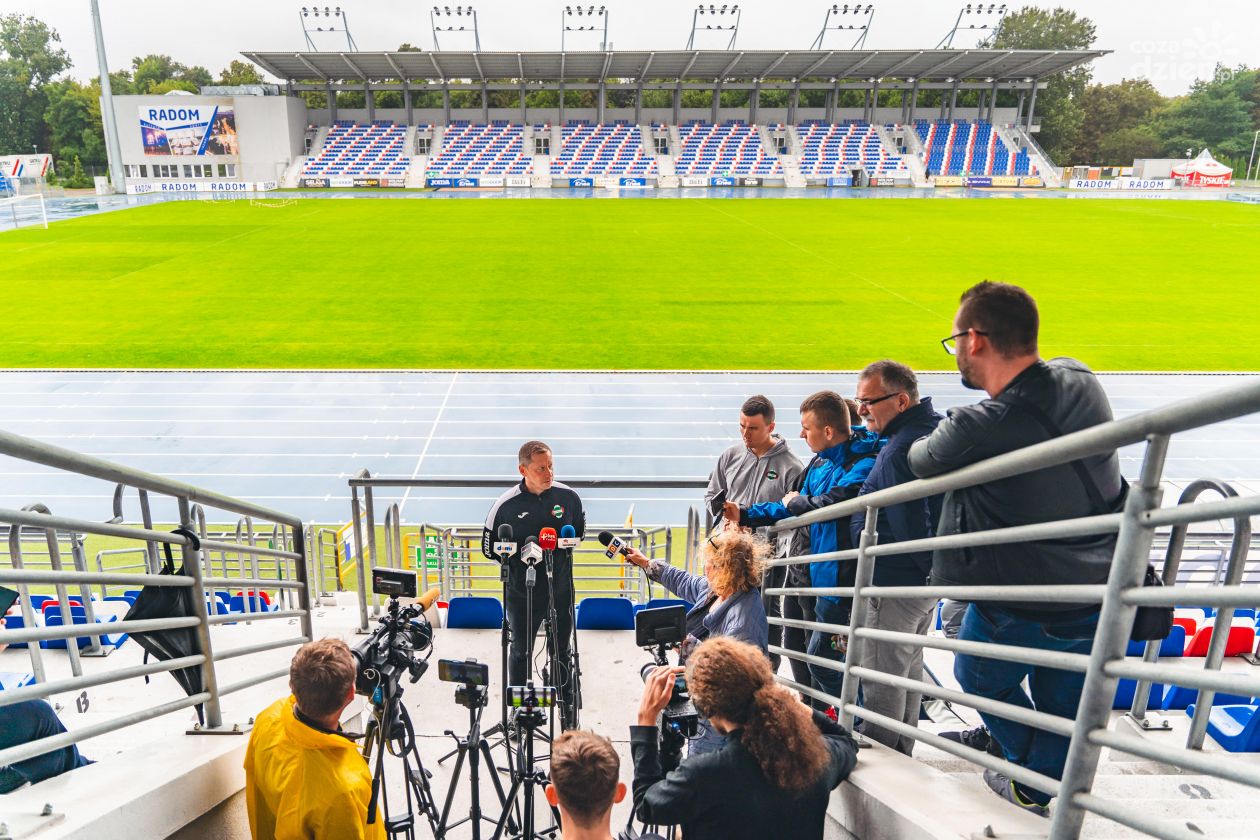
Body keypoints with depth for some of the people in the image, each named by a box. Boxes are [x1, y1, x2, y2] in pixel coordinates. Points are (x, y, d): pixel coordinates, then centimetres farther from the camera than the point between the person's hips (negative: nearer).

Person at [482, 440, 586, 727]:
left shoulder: (568, 496, -7)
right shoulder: (506, 505, -14)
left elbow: (580, 530, 11)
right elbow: (490, 547, -4)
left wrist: (565, 543, -8)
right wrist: (522, 553, -16)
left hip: (560, 589, 2)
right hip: (522, 593, -1)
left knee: (562, 651, 16)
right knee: (520, 652, 17)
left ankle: (568, 712, 32)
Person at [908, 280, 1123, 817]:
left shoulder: (977, 430, -30)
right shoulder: (1082, 382, -11)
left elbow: (921, 461, -8)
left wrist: (922, 440, 13)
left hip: (1021, 609, -5)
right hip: (1099, 596, 6)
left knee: (980, 679, 24)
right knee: (1061, 707, 23)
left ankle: (1033, 786, 37)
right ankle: (1045, 796, 41)